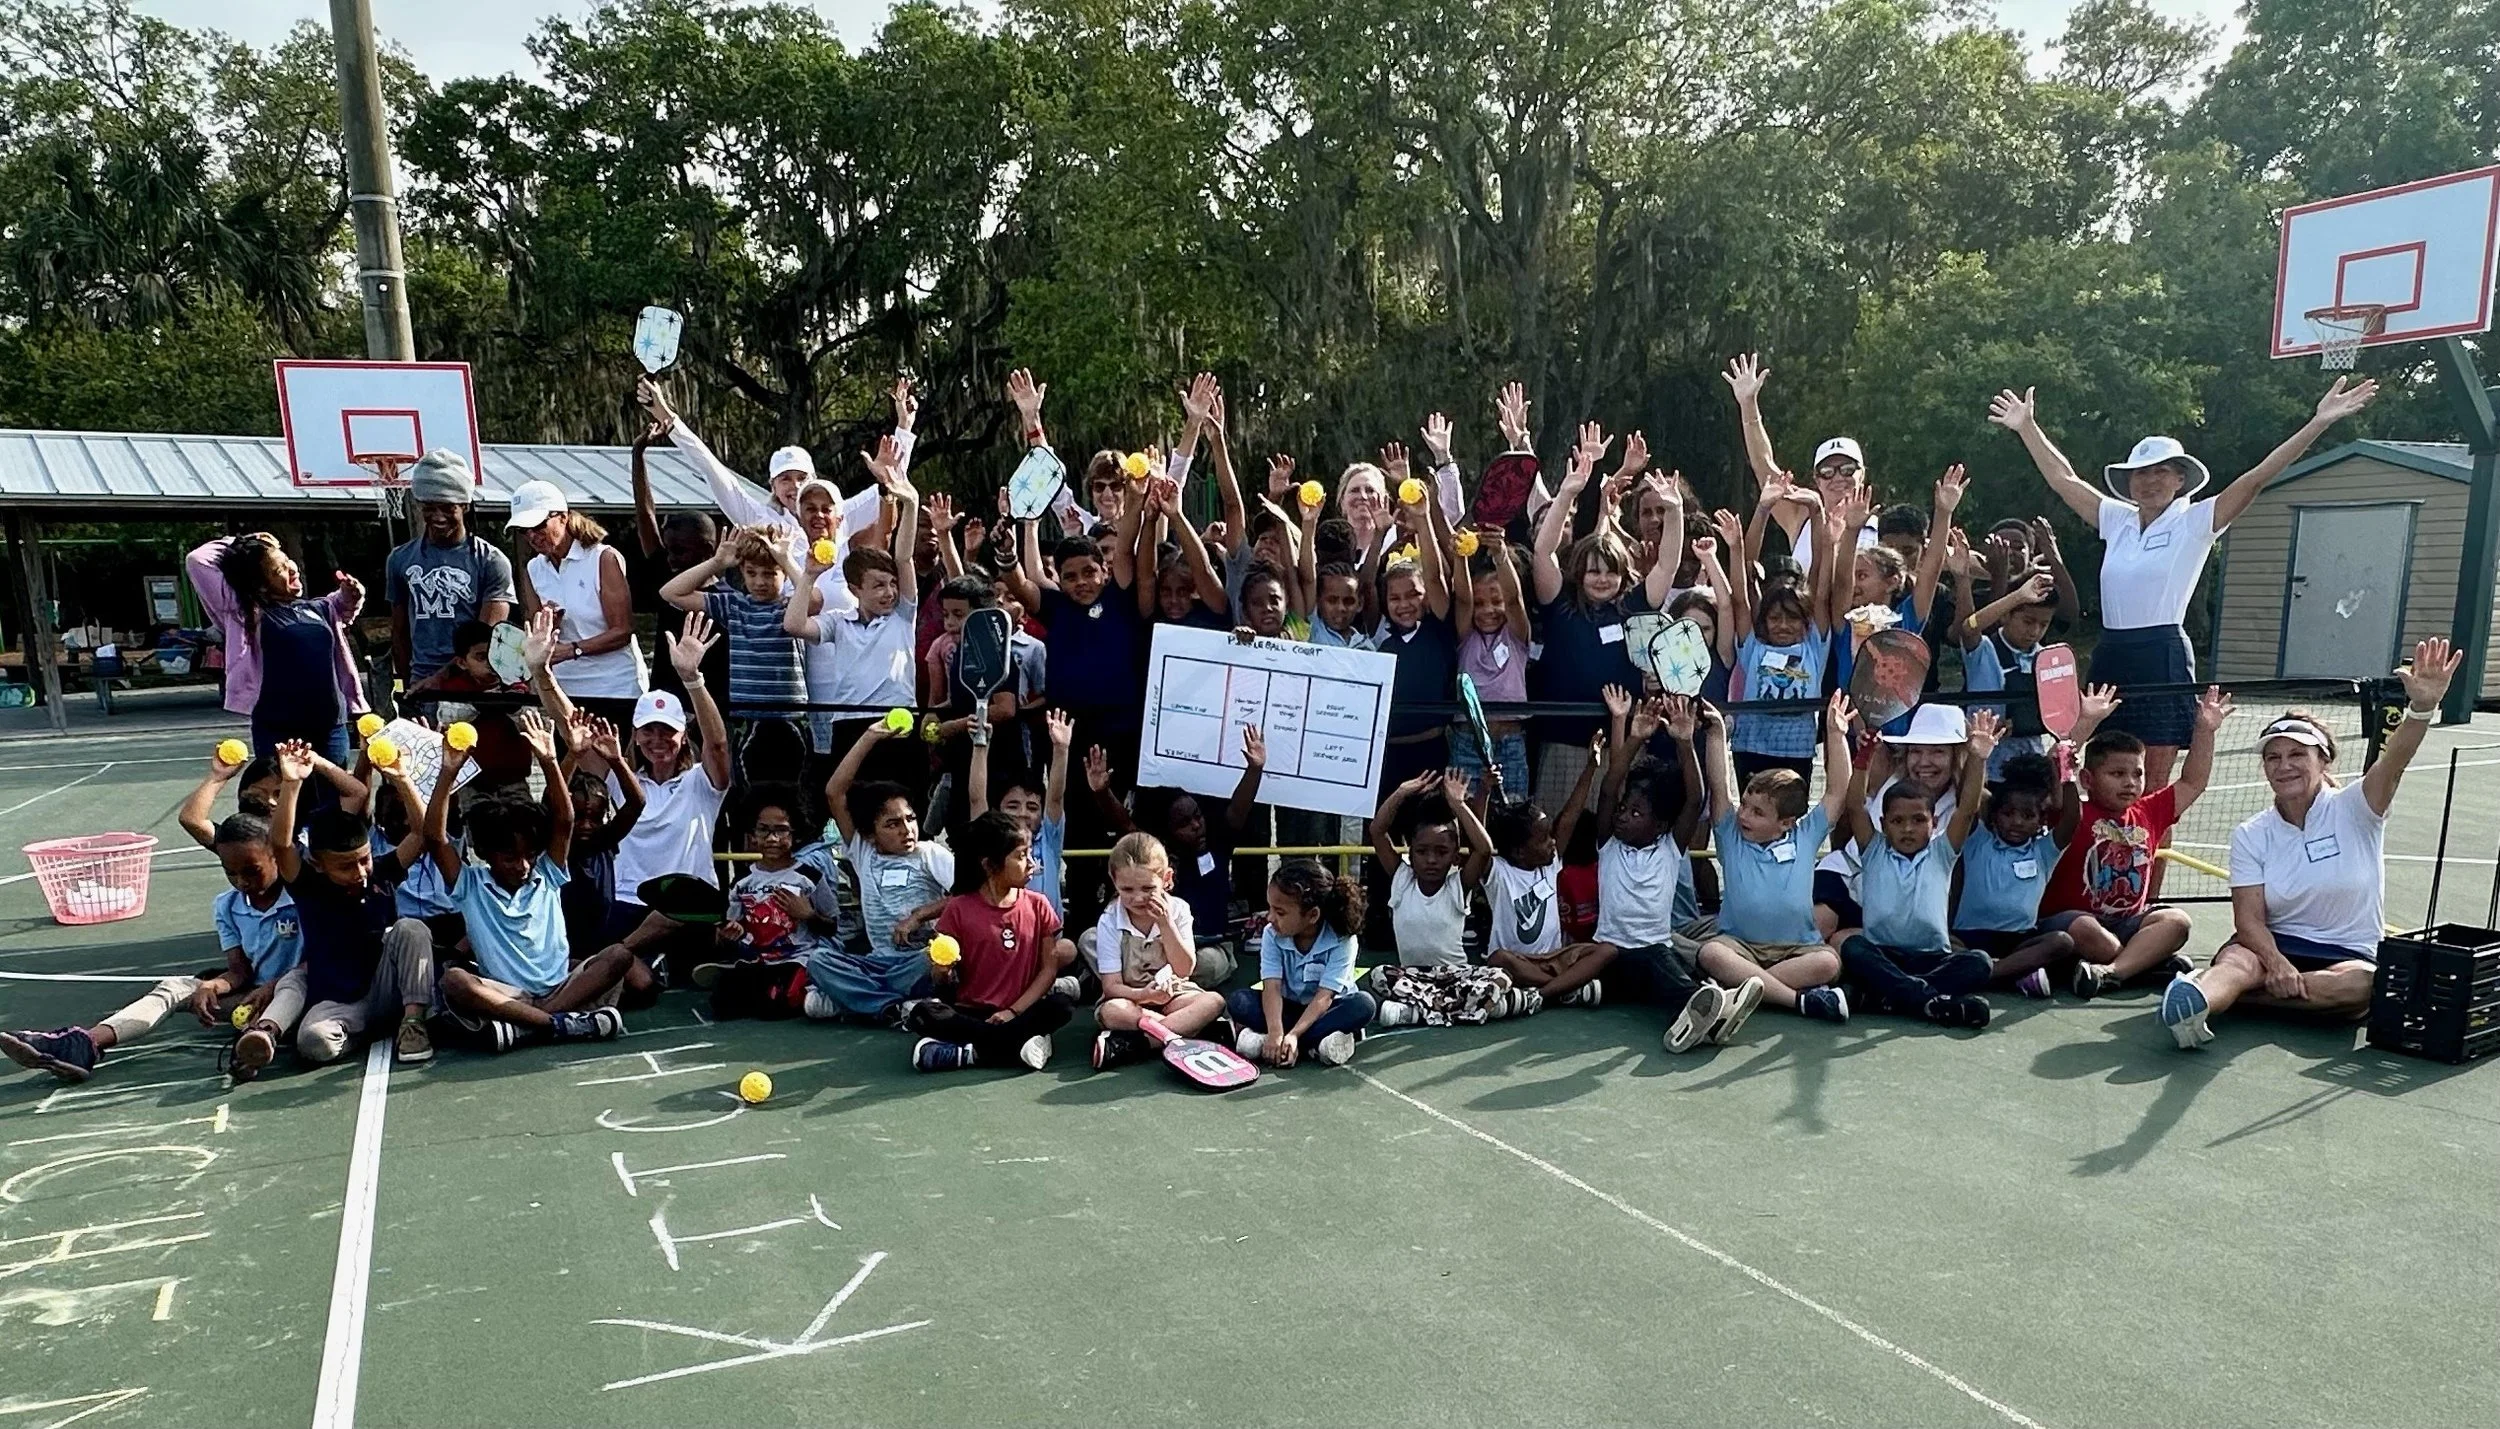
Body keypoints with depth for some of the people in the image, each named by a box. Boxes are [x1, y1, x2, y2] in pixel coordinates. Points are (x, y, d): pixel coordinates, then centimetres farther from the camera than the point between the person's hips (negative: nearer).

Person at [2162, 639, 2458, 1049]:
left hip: (2349, 954, 0)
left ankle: (2211, 994, -40)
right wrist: (2276, 963, -29)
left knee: (2361, 985, -36)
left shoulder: (2352, 811, 0)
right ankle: (2195, 1003, -69)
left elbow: (2393, 762, -23)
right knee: (2234, 959, -35)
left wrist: (2422, 707, -44)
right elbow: (2250, 918, -7)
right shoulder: (2250, 835, 3)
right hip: (2273, 946, 0)